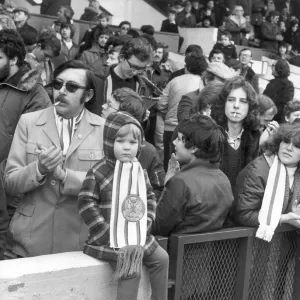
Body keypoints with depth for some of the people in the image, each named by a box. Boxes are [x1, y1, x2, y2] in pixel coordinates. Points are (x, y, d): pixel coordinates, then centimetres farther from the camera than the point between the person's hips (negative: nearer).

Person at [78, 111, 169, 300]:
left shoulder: (140, 172, 8)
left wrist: (147, 222, 1)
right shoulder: (99, 171, -12)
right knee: (132, 270, -21)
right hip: (111, 240, -7)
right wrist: (107, 234, -17)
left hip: (139, 237, 7)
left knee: (162, 258, 7)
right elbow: (86, 203, -15)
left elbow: (150, 198, 18)